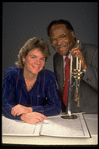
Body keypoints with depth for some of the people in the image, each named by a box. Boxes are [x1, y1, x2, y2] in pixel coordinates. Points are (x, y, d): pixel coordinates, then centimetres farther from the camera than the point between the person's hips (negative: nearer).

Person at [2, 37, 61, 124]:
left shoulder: (49, 77, -5)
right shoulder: (11, 74, -7)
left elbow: (56, 107, -10)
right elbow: (5, 105, -13)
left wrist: (29, 110, -23)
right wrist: (24, 116, -32)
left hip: (41, 124, 0)